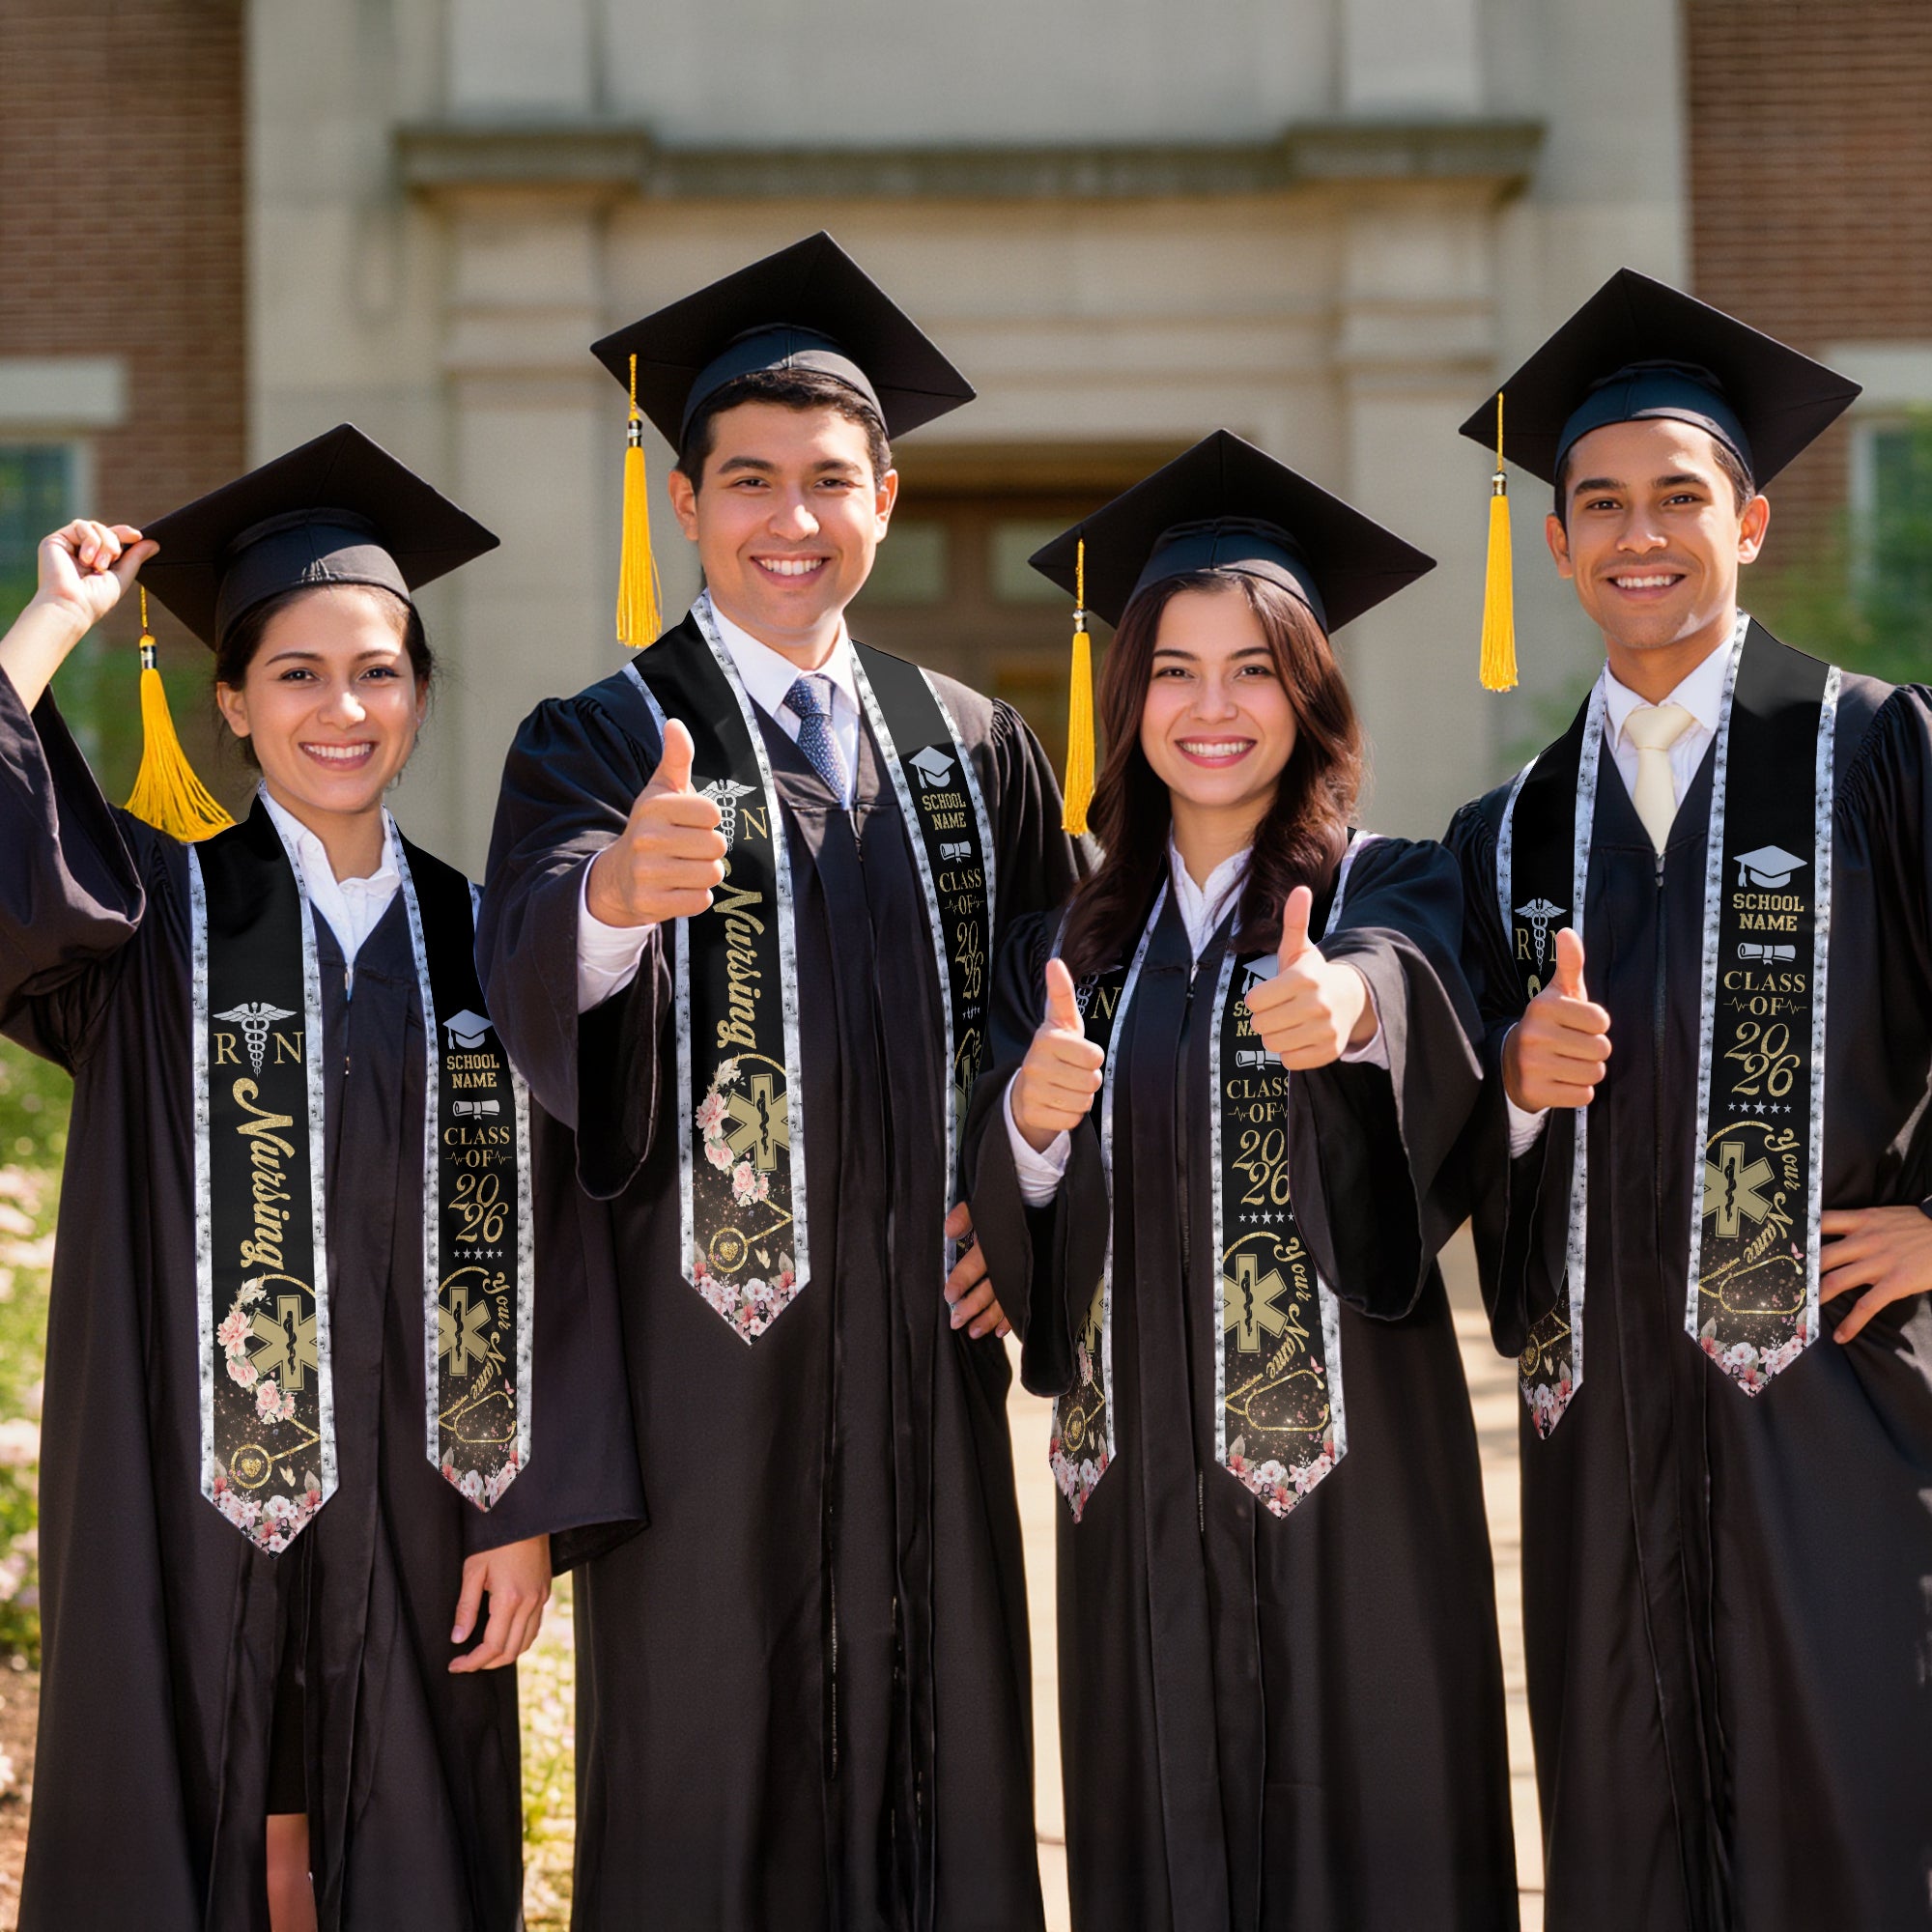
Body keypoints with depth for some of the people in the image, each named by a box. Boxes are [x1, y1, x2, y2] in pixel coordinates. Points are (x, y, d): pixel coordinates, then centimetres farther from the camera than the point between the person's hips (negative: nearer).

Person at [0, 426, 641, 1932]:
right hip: (191, 1506, -2)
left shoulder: (473, 942, 6)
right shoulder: (159, 913, 1)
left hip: (410, 1517, 2)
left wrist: (526, 1511, -1)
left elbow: (531, 1247, 4)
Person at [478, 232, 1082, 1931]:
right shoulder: (600, 743, -2)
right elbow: (535, 973, -22)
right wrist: (616, 890, -43)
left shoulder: (974, 751, 11)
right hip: (706, 1355, -3)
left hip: (926, 1349, 4)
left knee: (942, 1778, 8)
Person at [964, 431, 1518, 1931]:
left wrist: (1350, 1002, -47)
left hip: (1347, 1456, -3)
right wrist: (1030, 1123, -16)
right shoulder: (1070, 946, 10)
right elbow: (1008, 1232, 6)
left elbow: (1414, 987, -25)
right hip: (1140, 1472, 3)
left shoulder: (1393, 893, 0)